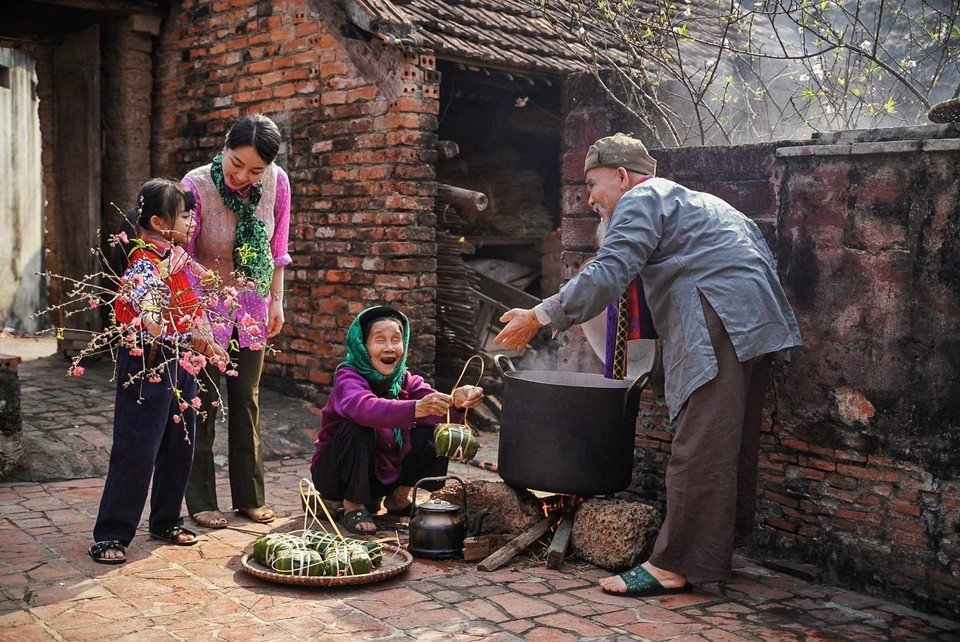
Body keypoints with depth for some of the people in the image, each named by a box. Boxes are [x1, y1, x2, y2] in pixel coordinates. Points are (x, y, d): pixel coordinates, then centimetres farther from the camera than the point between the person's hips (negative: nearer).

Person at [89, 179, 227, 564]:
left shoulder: (179, 257, 11)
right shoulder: (144, 263, -15)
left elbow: (195, 306, 19)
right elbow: (150, 324, -27)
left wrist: (206, 341, 5)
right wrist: (193, 339, -30)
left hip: (181, 366, 8)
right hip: (148, 368, -8)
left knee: (179, 449, 15)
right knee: (136, 453, -4)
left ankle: (166, 521, 29)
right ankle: (111, 535, 5)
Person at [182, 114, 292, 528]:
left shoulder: (277, 183, -11)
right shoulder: (196, 186, -23)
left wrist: (276, 300, 4)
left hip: (251, 306, 4)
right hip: (204, 305, -4)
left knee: (247, 401, 12)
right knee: (203, 402, 2)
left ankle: (250, 497, 23)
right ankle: (201, 501, 15)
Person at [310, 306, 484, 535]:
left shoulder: (406, 381, -4)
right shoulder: (348, 377, -21)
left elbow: (442, 416, -20)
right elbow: (363, 407, -46)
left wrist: (456, 403, -44)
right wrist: (416, 408, -59)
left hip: (386, 471, 5)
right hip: (336, 473, -5)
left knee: (435, 432, -12)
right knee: (356, 427, -33)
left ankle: (398, 498, 6)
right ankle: (353, 506, -14)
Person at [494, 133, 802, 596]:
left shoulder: (642, 198, 1)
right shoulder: (693, 201, 31)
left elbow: (608, 274, -14)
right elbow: (761, 250, 27)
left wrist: (540, 316, -11)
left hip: (721, 324, -10)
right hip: (760, 324, 10)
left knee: (699, 448, -9)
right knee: (733, 444, 15)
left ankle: (674, 567, -6)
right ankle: (723, 546, 24)